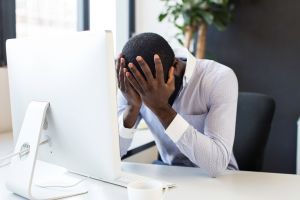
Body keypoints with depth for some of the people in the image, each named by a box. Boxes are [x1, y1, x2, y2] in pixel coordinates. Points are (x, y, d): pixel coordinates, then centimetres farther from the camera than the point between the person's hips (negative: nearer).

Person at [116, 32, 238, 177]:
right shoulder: (136, 85, -10)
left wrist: (161, 108, -35)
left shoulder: (220, 78, -21)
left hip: (217, 180, -2)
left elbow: (217, 165, -30)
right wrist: (132, 107, -27)